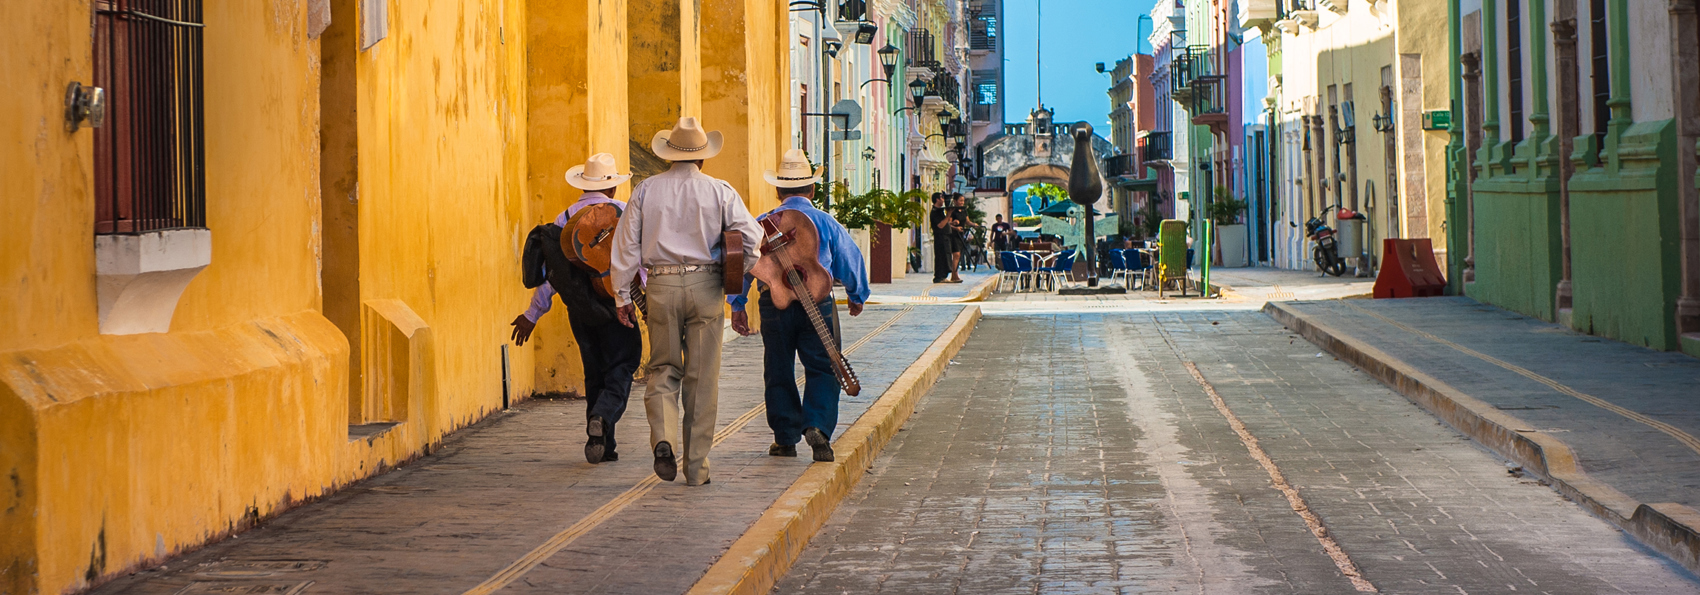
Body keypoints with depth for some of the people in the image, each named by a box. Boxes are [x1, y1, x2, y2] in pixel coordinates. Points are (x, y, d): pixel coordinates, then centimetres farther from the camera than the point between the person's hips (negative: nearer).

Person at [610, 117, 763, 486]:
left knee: (663, 369, 13)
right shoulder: (719, 192, 1)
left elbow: (626, 245, 4)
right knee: (702, 377, 5)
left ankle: (663, 437, -13)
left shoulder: (647, 190, 4)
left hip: (661, 287, 1)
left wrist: (622, 295, 10)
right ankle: (697, 466, 8)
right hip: (705, 285, -1)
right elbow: (751, 237, -4)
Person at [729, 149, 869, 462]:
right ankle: (817, 426, -14)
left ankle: (785, 439, 14)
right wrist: (857, 297, 26)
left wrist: (738, 306, 7)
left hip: (775, 304, 1)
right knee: (822, 369, 6)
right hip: (818, 304, -1)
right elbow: (852, 262, 10)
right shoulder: (827, 223, 3)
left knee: (779, 372, 11)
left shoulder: (762, 224, 3)